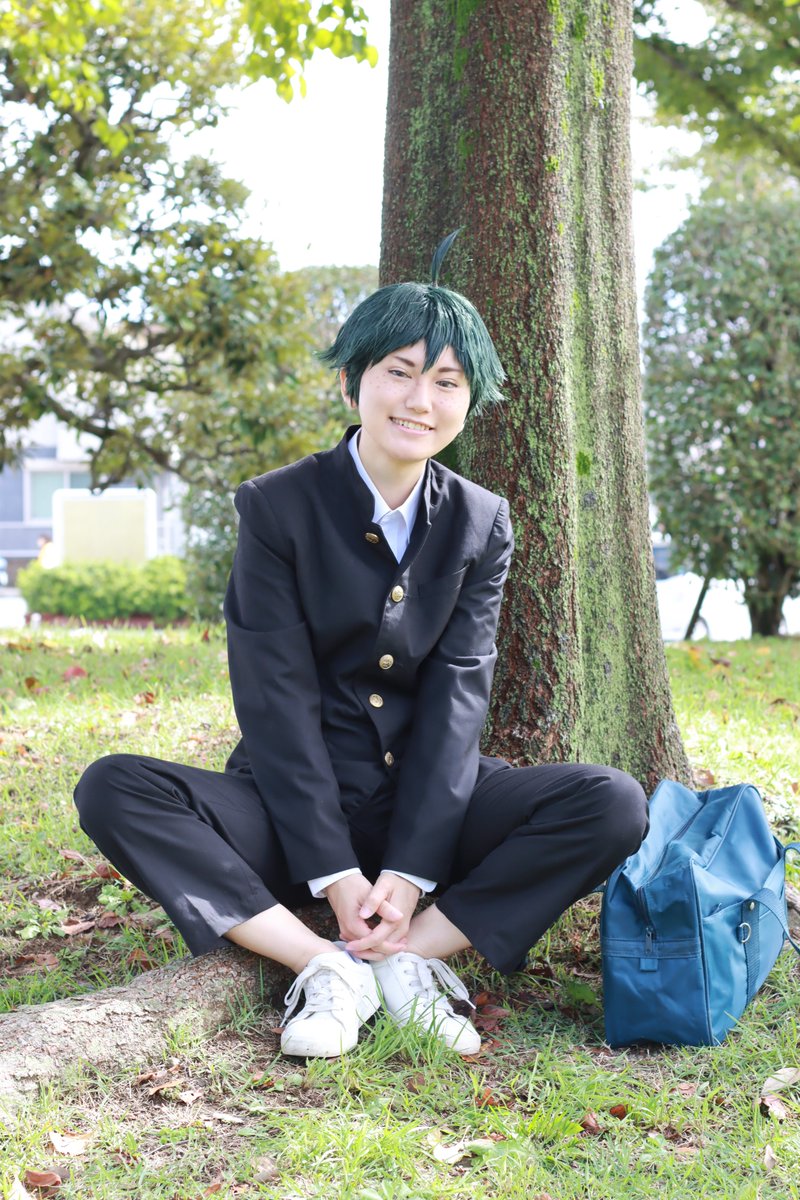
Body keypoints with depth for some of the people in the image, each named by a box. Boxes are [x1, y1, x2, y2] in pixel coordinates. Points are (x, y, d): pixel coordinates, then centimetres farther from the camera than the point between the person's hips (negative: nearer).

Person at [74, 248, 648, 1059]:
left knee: (614, 804, -22)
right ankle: (324, 965, -29)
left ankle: (412, 954, -23)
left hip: (428, 802, 2)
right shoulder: (277, 507, -6)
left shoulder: (481, 523, 2)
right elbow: (277, 696, -12)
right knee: (113, 790, -27)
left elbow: (458, 697, -7)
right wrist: (335, 873, -20)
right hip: (298, 810, -1)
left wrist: (409, 871, -18)